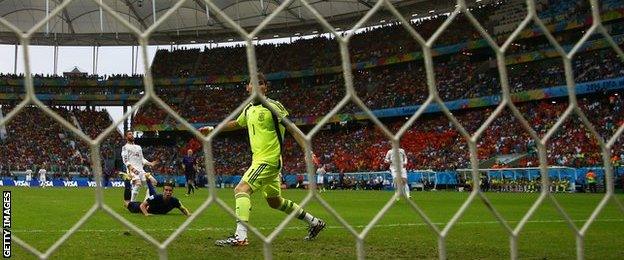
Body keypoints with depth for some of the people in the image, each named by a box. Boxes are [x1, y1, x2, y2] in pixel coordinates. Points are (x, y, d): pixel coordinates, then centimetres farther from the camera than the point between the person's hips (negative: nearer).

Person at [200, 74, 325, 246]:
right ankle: (314, 222, 30)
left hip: (269, 160, -9)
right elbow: (236, 124, 33)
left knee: (241, 190, -20)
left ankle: (240, 237, -27)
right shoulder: (248, 109, 13)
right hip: (259, 160, 9)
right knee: (275, 201, 18)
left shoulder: (273, 106, -10)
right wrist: (213, 128, 32)